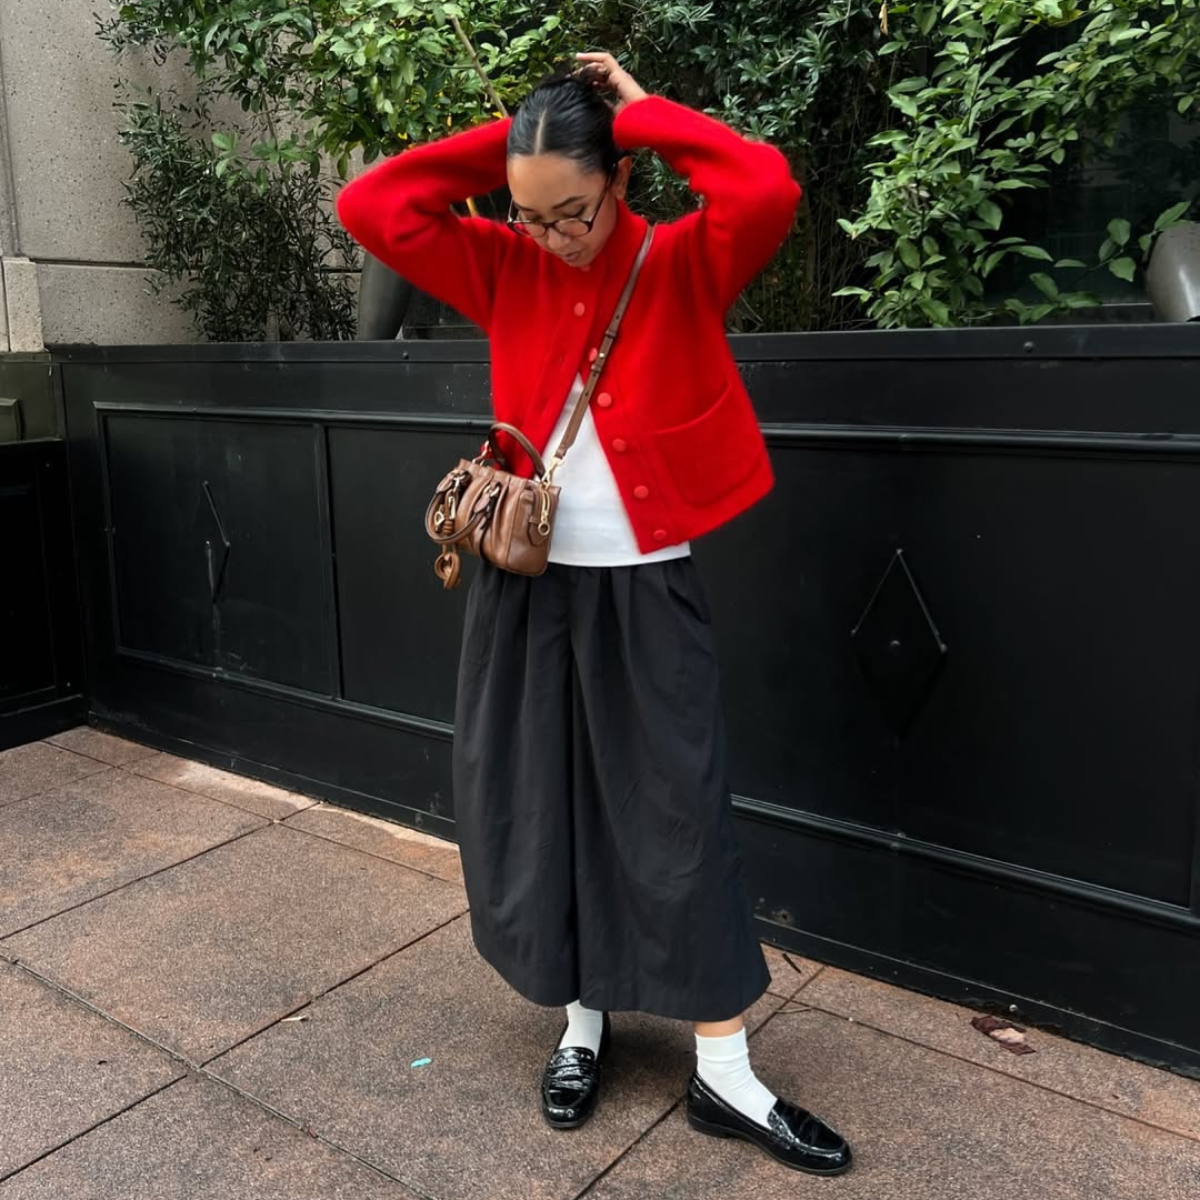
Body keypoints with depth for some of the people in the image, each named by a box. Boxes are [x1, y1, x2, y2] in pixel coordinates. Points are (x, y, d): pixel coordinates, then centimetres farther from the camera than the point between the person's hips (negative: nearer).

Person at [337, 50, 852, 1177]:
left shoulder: (683, 264, -4)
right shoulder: (505, 270, 4)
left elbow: (768, 191, -24)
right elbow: (369, 206, -3)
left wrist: (642, 111, -11)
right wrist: (503, 141, -4)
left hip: (643, 591, -3)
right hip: (525, 587, 3)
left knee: (677, 821, 2)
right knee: (539, 810, 11)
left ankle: (724, 1077, 16)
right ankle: (582, 1021, 33)